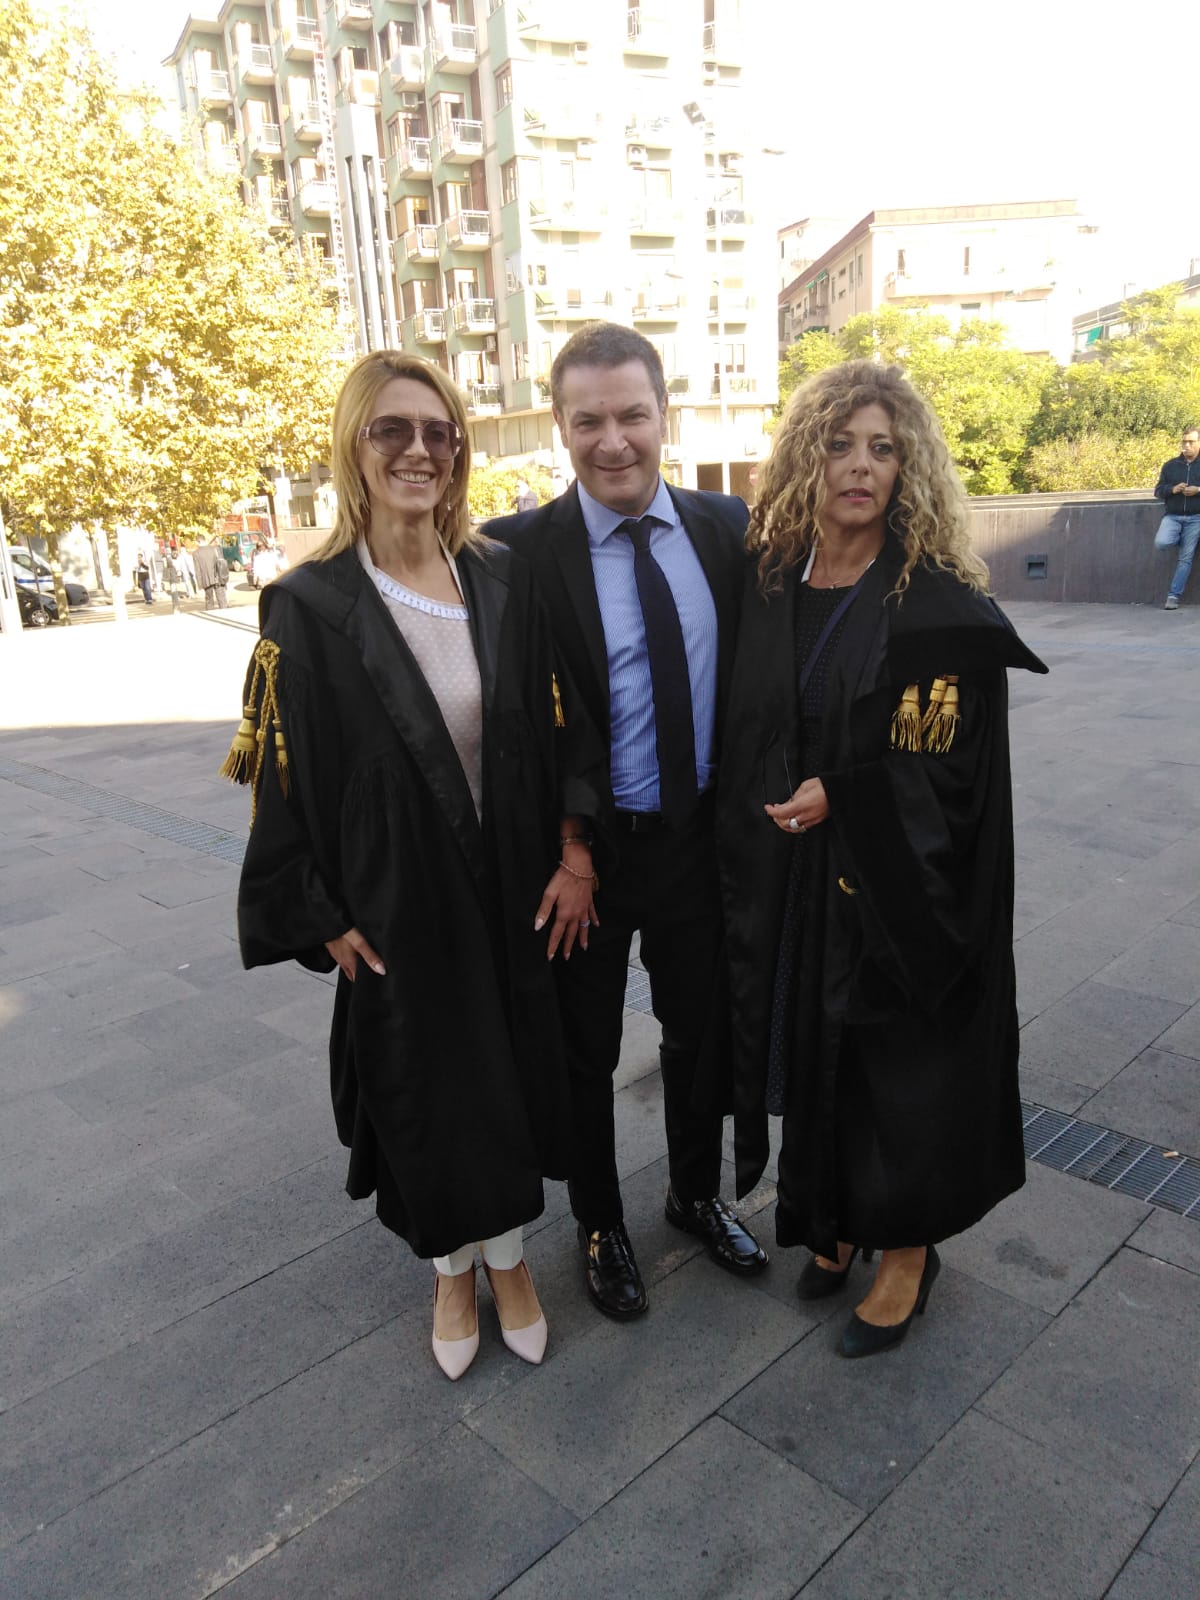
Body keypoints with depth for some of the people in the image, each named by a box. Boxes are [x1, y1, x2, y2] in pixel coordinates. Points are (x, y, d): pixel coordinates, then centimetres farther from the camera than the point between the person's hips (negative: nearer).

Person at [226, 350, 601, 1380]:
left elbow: (561, 730, 2)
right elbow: (285, 776, -7)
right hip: (398, 908, -2)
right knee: (426, 1094, 13)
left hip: (514, 894, 3)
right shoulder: (310, 607, -10)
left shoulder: (506, 583, -1)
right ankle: (452, 1272, 40)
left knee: (514, 1077, 15)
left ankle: (510, 1261, 41)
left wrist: (574, 860, -3)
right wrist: (328, 921, -7)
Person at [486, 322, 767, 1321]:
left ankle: (697, 1195, 47)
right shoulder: (519, 552, -14)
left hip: (702, 835, 4)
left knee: (700, 1032, 21)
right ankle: (600, 1225, 41)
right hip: (585, 848, -3)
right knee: (586, 1052, 15)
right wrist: (561, 843, -16)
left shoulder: (727, 529, -2)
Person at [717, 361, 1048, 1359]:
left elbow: (953, 765, -13)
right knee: (812, 1044, 17)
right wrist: (759, 827, 3)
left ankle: (907, 1249, 33)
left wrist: (840, 796, -19)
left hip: (897, 884, -5)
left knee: (896, 1057, 9)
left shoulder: (939, 606, -13)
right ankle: (834, 1220, 41)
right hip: (789, 874, 5)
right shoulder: (769, 586, 2)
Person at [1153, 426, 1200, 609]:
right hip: (1172, 516, 1)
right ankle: (1179, 539, 10)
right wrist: (1172, 489, -10)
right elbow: (1158, 491, 9)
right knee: (1161, 543, -27)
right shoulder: (1170, 465, 10)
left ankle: (1174, 596, 1)